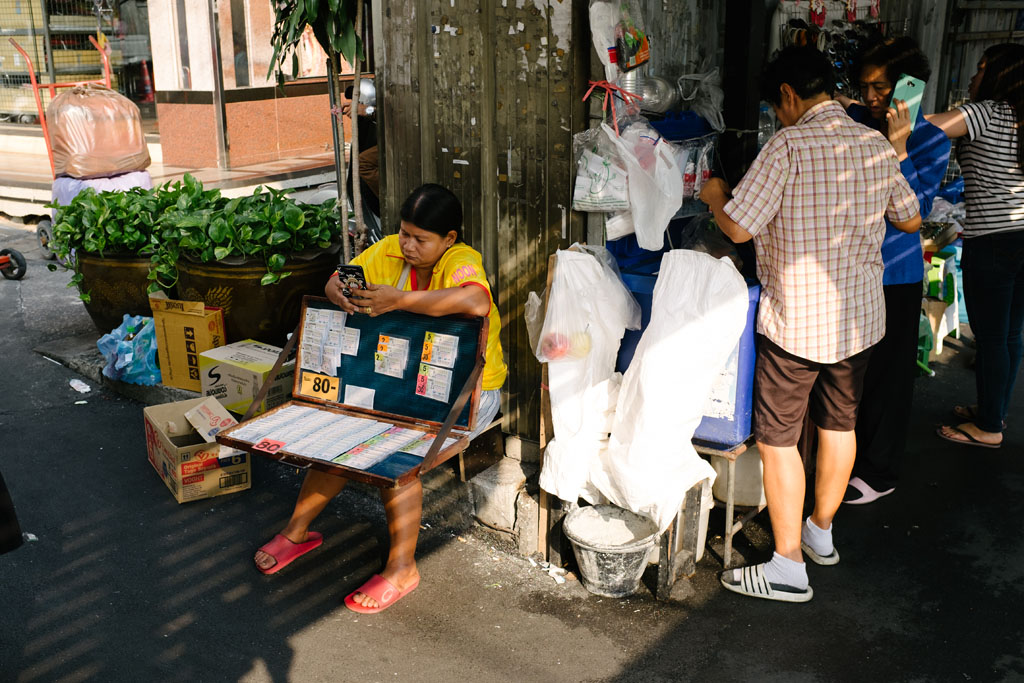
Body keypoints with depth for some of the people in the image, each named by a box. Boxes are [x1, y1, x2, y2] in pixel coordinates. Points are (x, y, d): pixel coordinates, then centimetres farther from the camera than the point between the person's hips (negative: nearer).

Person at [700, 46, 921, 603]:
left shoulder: (789, 145, -16)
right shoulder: (876, 144, 4)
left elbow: (738, 228, -18)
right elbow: (910, 220, 16)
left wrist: (714, 197, 3)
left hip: (797, 321, -7)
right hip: (861, 315, 7)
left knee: (777, 437, 2)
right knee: (839, 424, 20)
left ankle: (788, 568, 9)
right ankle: (820, 532, 38)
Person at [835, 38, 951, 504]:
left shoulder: (931, 142, -9)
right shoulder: (857, 123, 2)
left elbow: (912, 212, -20)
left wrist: (897, 150, -25)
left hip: (894, 277, -5)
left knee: (886, 375, 6)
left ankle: (879, 473, 21)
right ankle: (853, 452, 36)